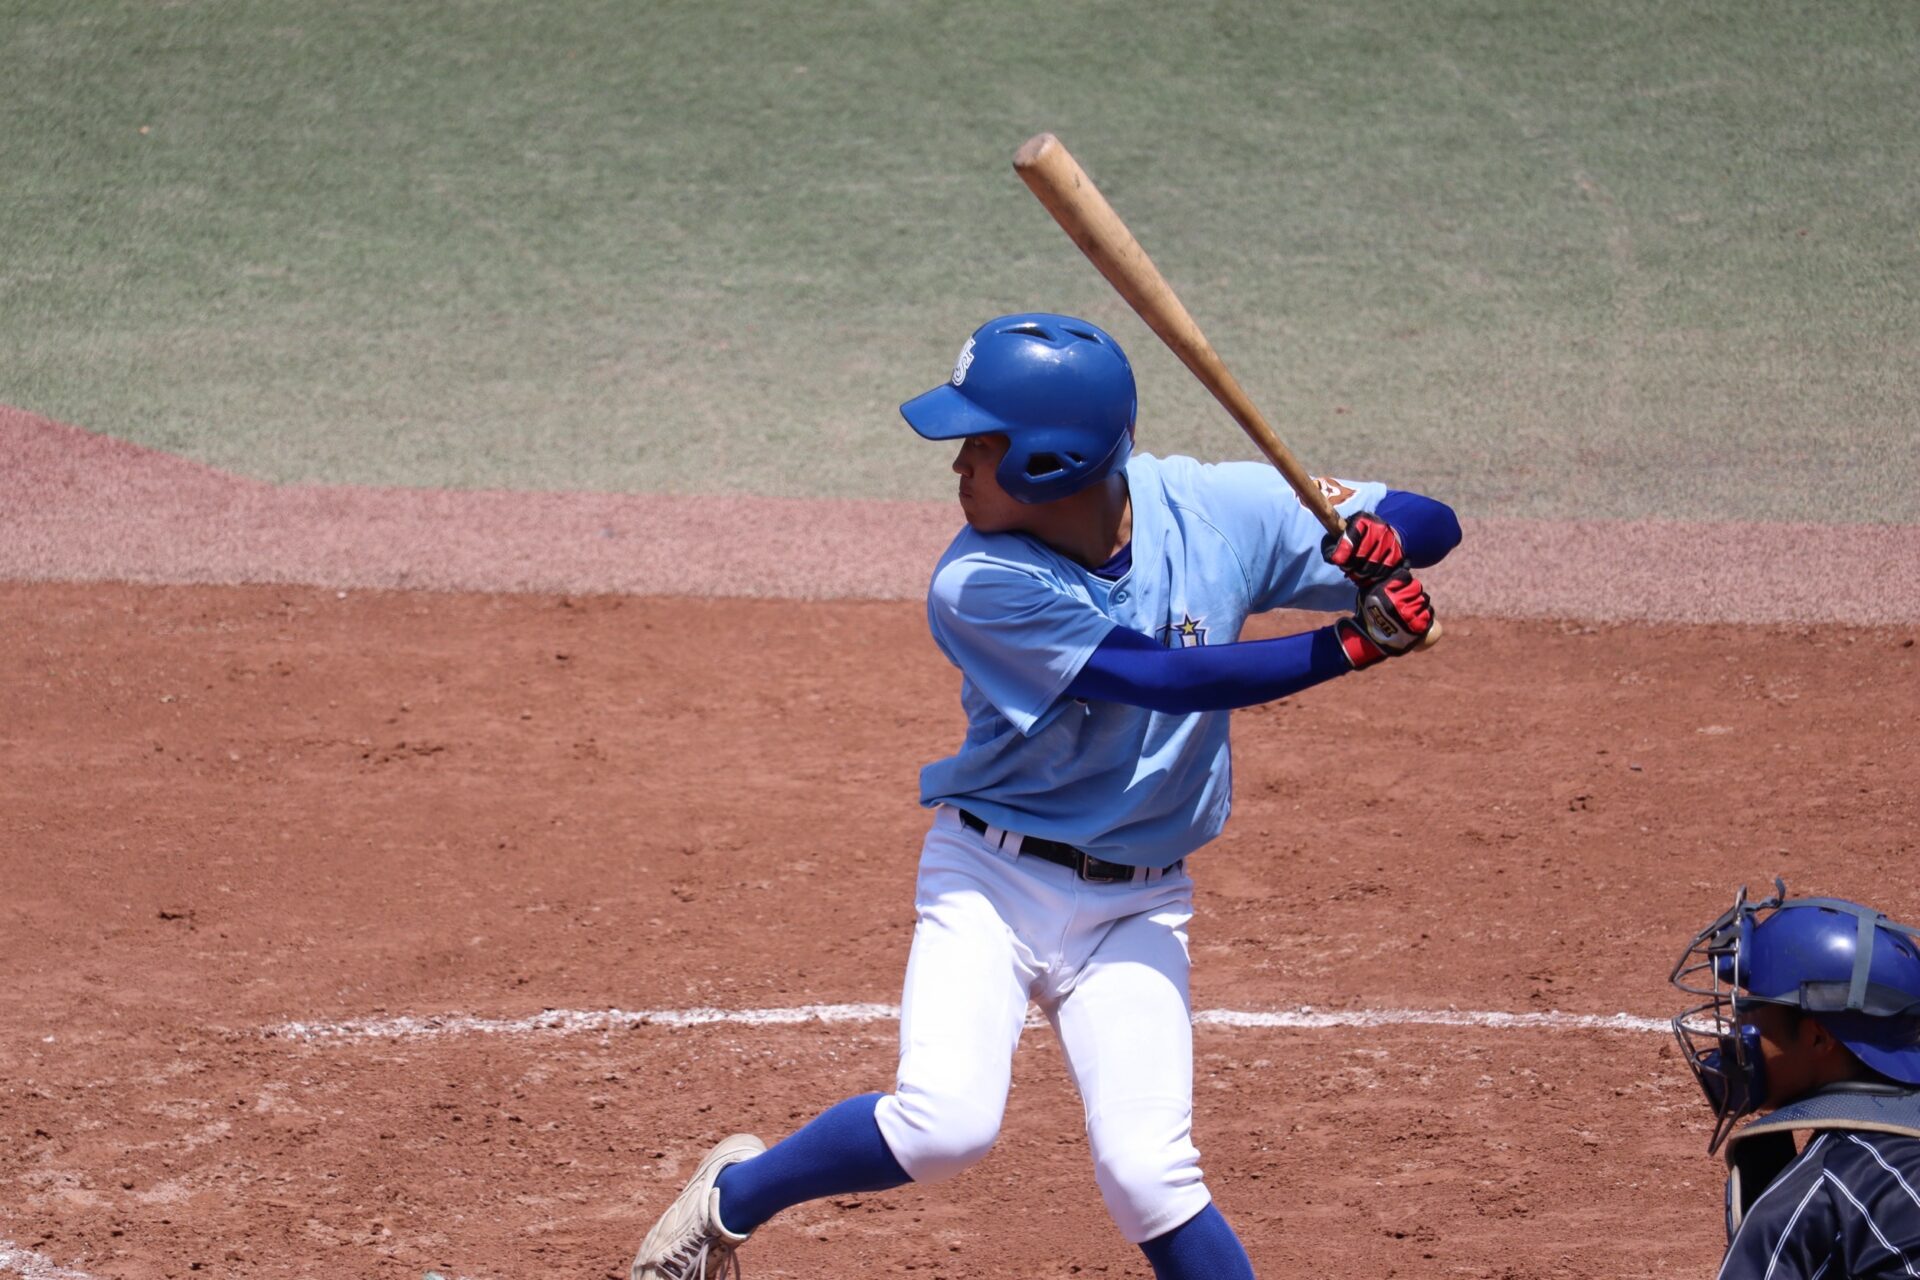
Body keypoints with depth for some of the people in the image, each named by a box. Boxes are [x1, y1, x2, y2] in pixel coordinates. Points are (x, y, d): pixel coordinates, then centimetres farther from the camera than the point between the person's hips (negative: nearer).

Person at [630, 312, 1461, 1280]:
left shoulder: (1219, 511, -10)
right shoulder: (980, 586, -20)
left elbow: (1436, 526, -3)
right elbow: (1166, 677, -27)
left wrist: (1377, 536, -27)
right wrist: (1350, 647, -30)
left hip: (1133, 909, 2)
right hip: (990, 876, -2)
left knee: (1149, 1175, -13)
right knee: (942, 1124, -21)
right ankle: (730, 1198, 6)